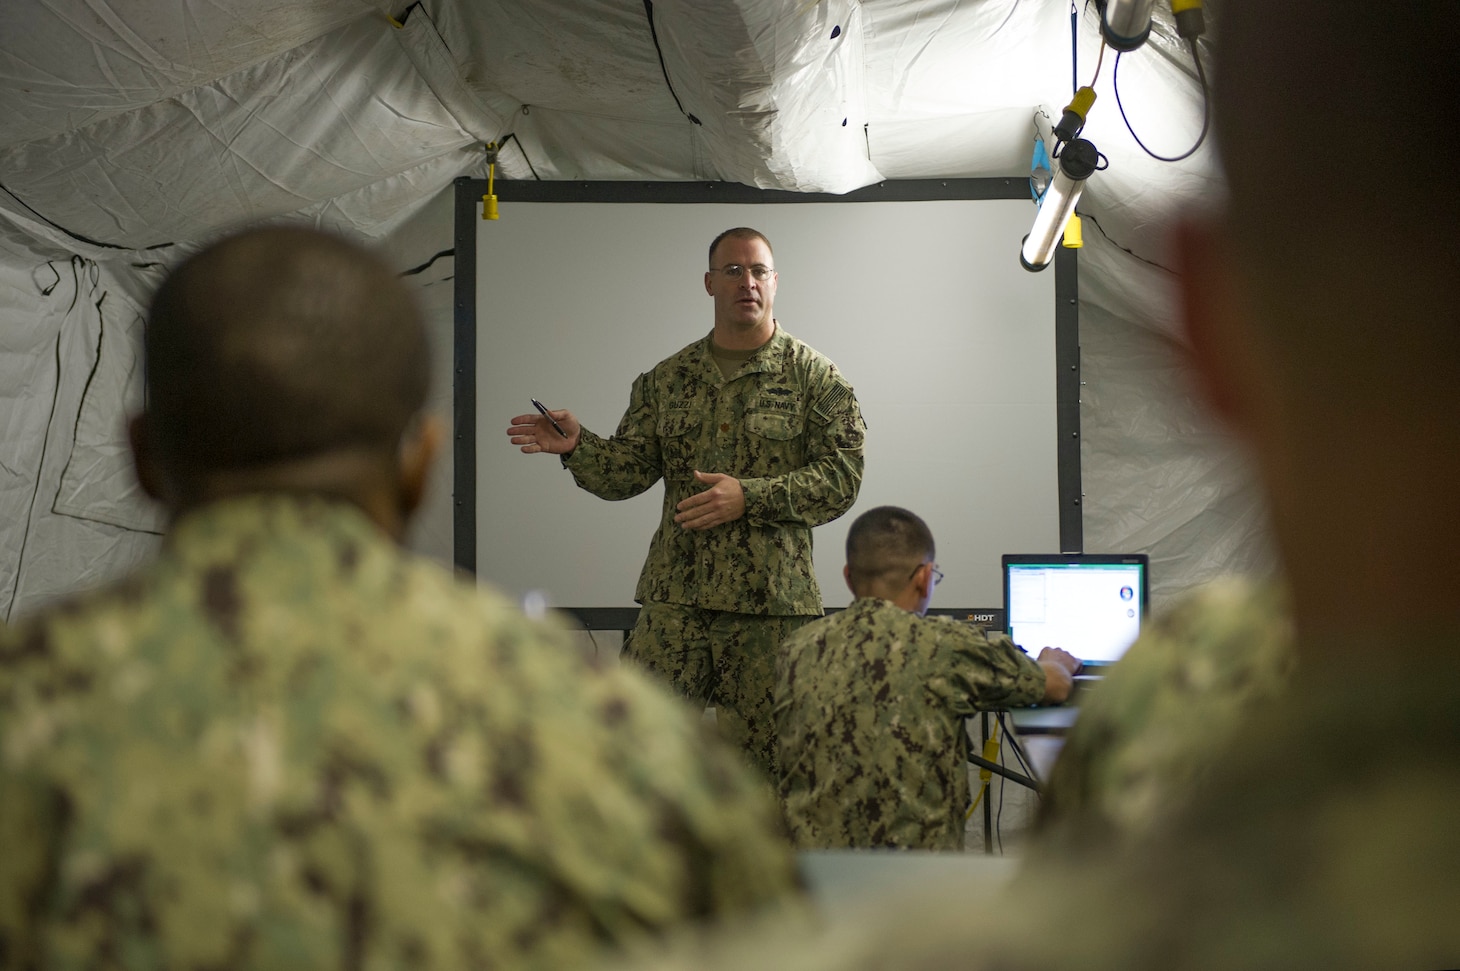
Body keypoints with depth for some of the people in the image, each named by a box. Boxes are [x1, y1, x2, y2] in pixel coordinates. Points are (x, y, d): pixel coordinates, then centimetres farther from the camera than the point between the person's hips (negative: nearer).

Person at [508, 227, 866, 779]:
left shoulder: (813, 376, 3)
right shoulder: (666, 379, 14)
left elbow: (841, 476, -6)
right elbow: (628, 470, 10)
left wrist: (749, 496, -16)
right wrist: (577, 446, -10)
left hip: (773, 602, -2)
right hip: (675, 595, 3)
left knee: (762, 761, 2)